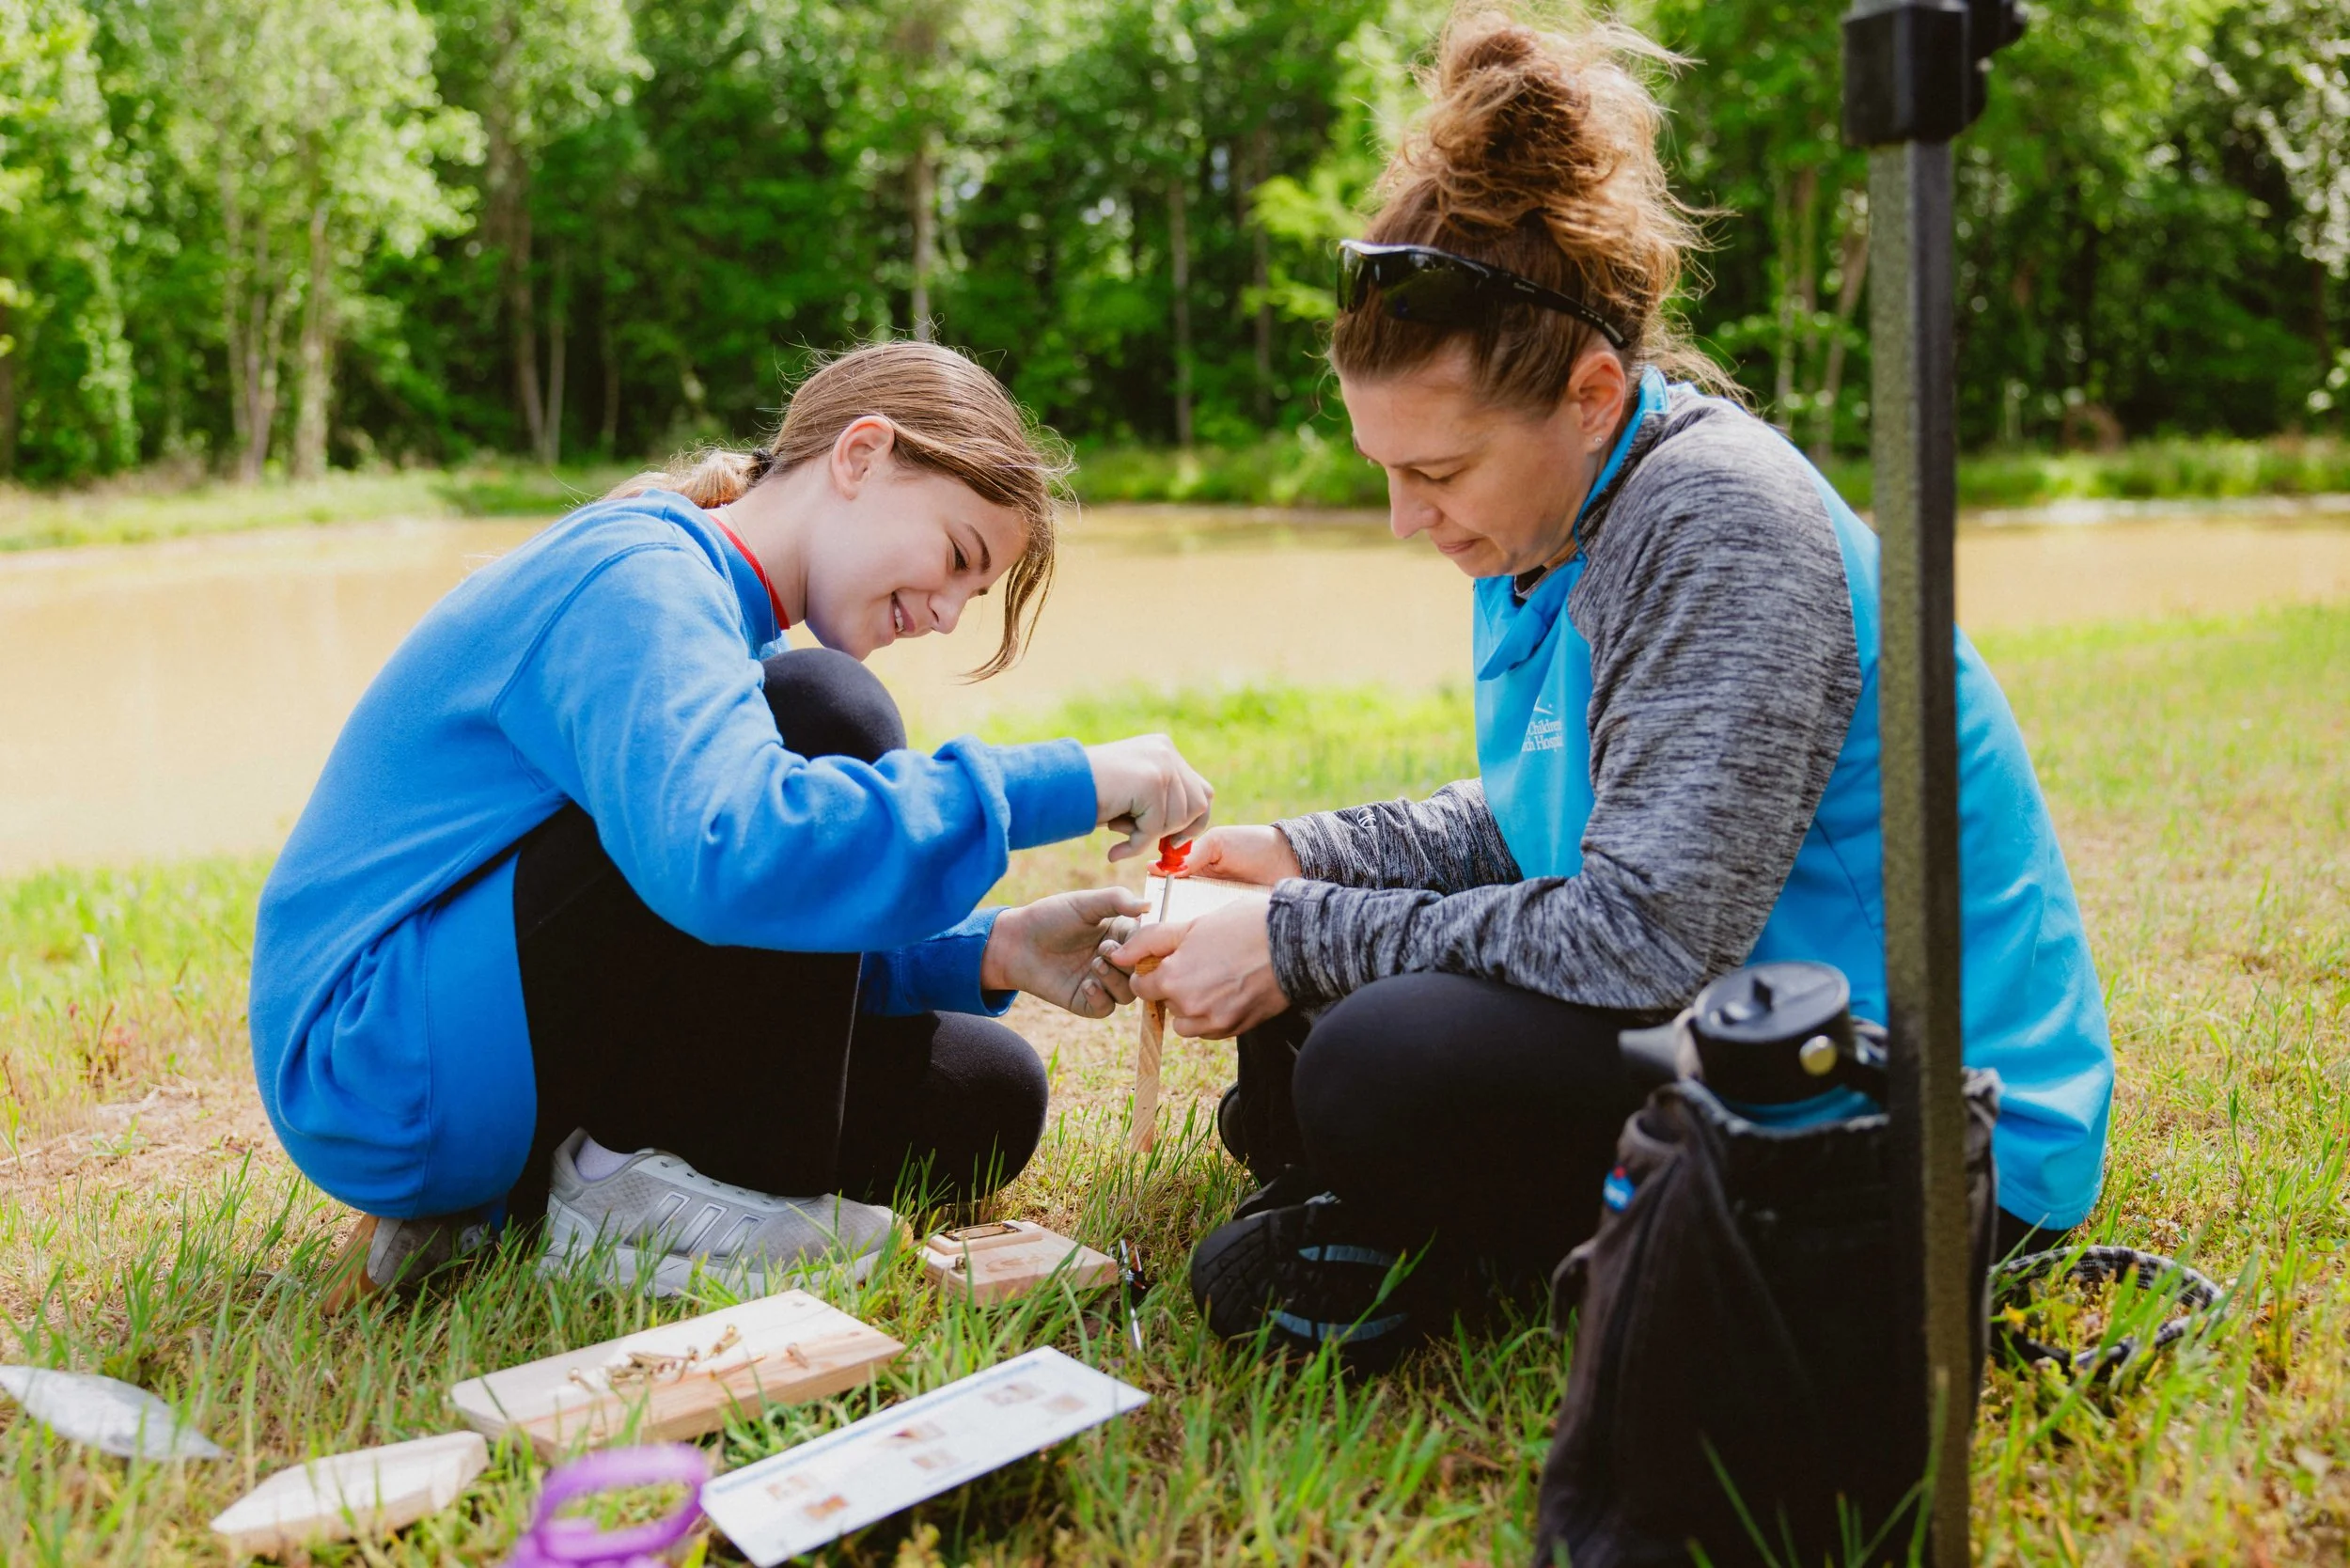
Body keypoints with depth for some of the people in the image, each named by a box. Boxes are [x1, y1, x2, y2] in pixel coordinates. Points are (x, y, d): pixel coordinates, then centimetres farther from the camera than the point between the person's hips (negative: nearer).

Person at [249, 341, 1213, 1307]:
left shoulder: (728, 629, 14)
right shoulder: (631, 581, -18)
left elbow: (781, 951, 14)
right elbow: (731, 857, -40)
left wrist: (992, 954, -2)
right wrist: (1070, 783, -32)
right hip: (377, 1071, -10)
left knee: (987, 1098, 1)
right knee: (825, 716, -24)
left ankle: (507, 1200, 4)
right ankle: (638, 1193, -13)